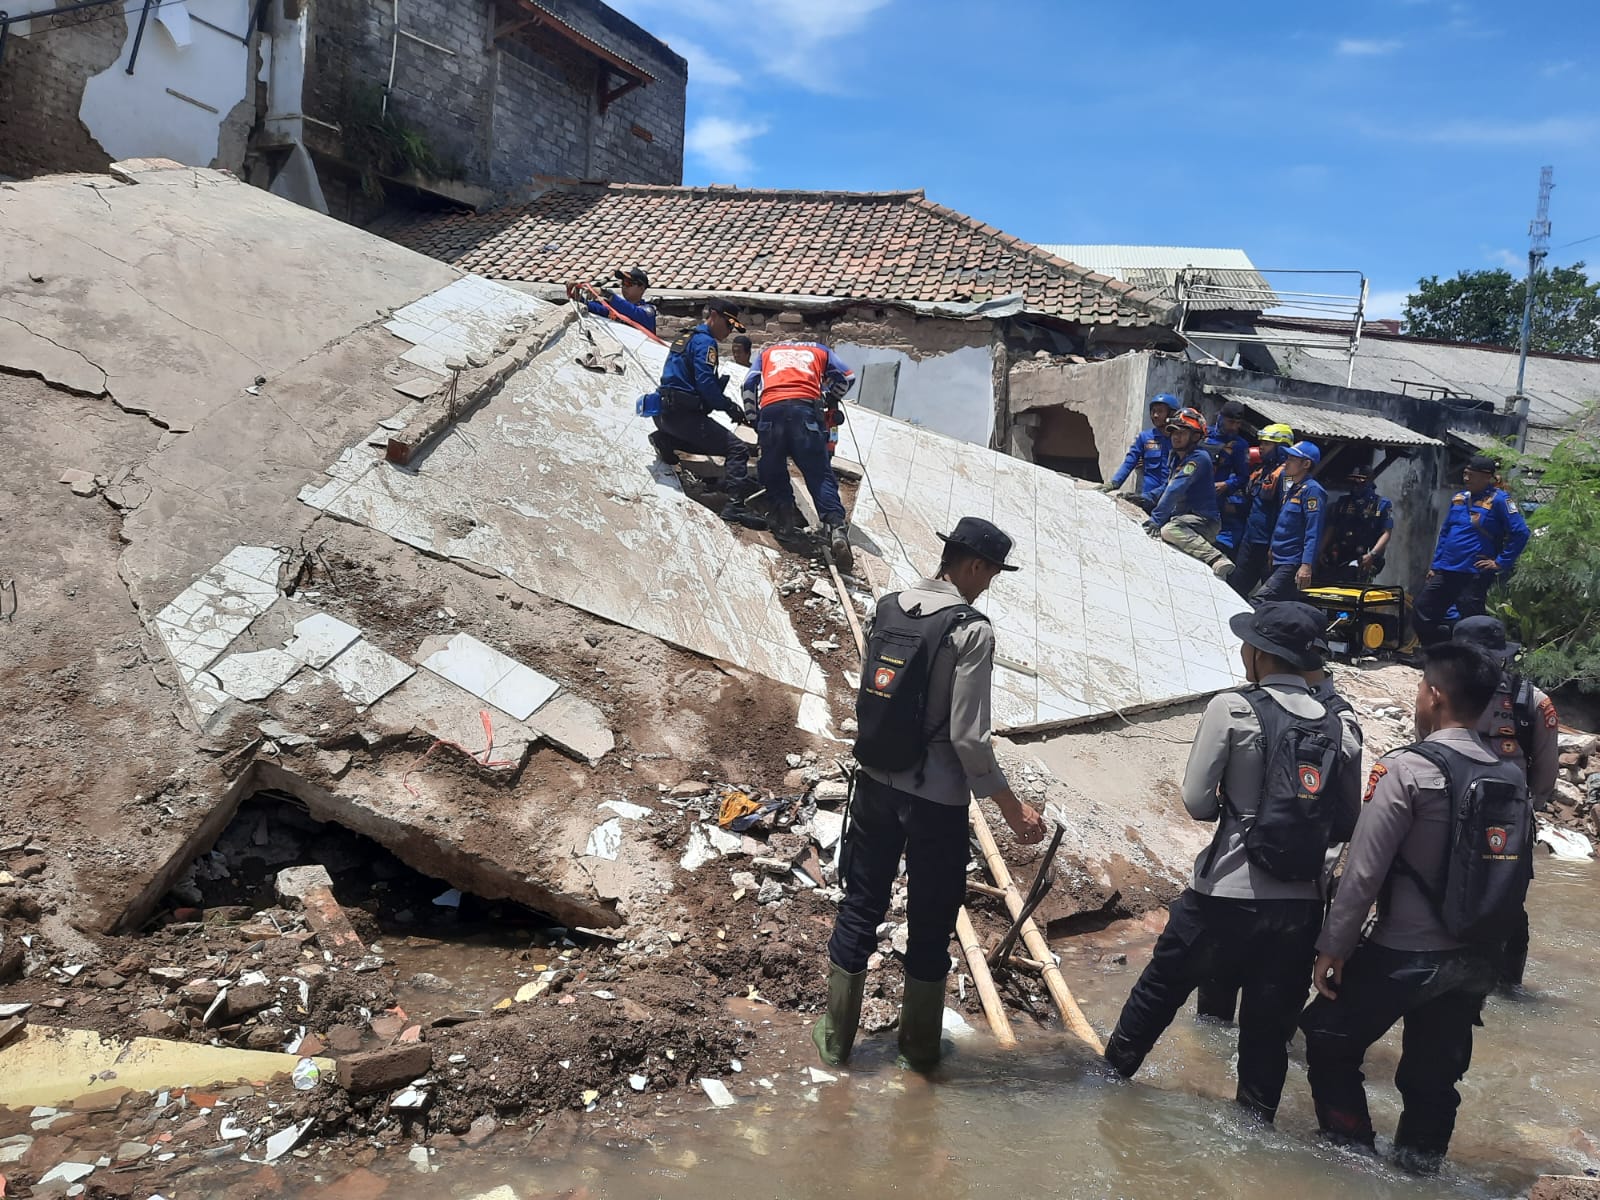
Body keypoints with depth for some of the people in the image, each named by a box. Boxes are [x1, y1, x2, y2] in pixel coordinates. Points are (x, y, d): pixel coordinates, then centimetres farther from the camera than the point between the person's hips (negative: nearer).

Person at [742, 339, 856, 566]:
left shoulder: (767, 352, 34)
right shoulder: (819, 350, 34)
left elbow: (750, 384, 20)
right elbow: (847, 376, 24)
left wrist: (753, 420, 25)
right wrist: (831, 399, 41)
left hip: (770, 409, 1)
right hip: (806, 408, -1)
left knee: (773, 472, 17)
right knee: (819, 474, -5)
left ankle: (783, 519, 1)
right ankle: (835, 526, -23)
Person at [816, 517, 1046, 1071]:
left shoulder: (886, 608, 0)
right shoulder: (971, 630, -18)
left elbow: (871, 697, 8)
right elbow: (969, 738, -19)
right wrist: (1011, 806, -9)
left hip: (875, 785, 5)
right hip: (937, 799, -5)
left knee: (860, 906, 17)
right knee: (930, 922, 13)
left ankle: (836, 1036, 30)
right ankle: (919, 1045, 30)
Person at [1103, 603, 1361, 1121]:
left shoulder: (1232, 708, -10)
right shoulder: (1341, 729, 2)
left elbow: (1196, 801, -10)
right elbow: (1348, 825, 8)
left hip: (1227, 896, -3)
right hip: (1301, 906, 3)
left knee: (1160, 989, 18)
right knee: (1270, 1029, 16)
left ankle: (1113, 1071, 35)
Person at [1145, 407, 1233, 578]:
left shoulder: (1198, 458, -14)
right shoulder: (1178, 457, 15)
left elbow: (1175, 490, -22)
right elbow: (1169, 486, 30)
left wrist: (1156, 520, -27)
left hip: (1204, 519, -10)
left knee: (1170, 530, -34)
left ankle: (1218, 560, -38)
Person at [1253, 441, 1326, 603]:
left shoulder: (1312, 490, -12)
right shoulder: (1291, 489, 18)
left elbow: (1313, 533, -20)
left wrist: (1306, 565, -26)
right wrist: (1272, 549, 24)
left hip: (1292, 564, -10)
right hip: (1278, 561, 10)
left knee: (1258, 601, -23)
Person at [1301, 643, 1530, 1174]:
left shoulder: (1409, 768, -17)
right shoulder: (1512, 777, 2)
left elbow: (1362, 871, -17)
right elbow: (1513, 871, 6)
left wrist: (1333, 946, -8)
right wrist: (1484, 940, 17)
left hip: (1403, 953, -6)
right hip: (1477, 960, 6)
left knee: (1329, 1037, 14)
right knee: (1435, 1069, 19)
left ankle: (1350, 1147, 20)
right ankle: (1420, 1160, 30)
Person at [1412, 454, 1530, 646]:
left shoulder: (1498, 500, -7)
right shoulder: (1458, 499, 14)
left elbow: (1520, 533, -12)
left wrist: (1501, 563, -12)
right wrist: (1435, 565, 16)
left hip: (1474, 576, -7)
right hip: (1444, 572, 7)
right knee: (1421, 614, 6)